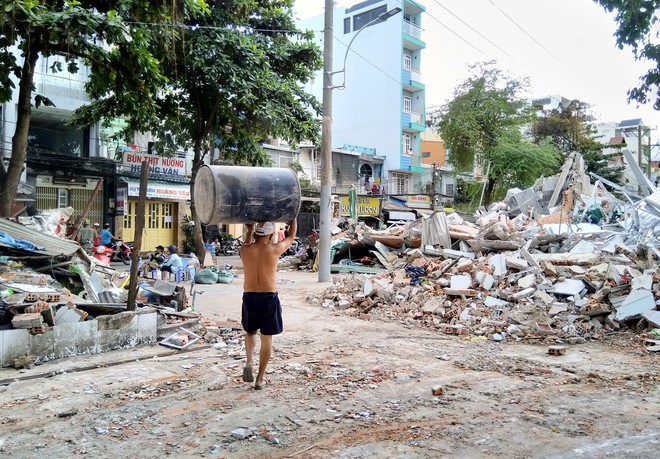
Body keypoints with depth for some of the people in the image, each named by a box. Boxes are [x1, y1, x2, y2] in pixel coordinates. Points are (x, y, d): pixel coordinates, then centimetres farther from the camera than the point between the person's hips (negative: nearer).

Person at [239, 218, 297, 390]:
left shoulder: (245, 250, -2)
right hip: (269, 298, -3)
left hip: (249, 297, 3)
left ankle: (249, 361, 3)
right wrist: (293, 217, 25)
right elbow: (291, 236, 10)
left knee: (250, 331, 26)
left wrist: (249, 229, 35)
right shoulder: (274, 250, -9)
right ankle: (260, 379, 14)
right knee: (267, 338, 10)